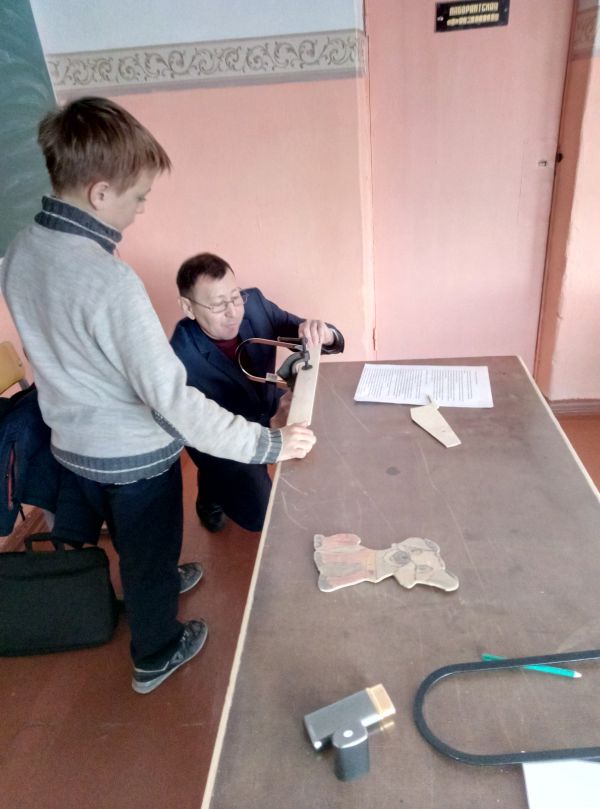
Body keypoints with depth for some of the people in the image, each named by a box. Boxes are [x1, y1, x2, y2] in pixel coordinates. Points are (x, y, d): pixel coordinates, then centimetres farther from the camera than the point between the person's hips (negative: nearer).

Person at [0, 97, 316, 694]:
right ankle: (156, 655, 44)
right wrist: (266, 444, -25)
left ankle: (155, 582, 60)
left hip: (71, 442, 7)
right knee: (149, 555, 19)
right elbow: (170, 397, -31)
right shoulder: (109, 282, -32)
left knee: (135, 545, 32)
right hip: (133, 459, -7)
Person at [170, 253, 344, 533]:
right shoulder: (180, 361, -31)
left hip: (271, 411, 5)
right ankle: (211, 492, 17)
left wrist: (323, 335, -37)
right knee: (260, 514, -15)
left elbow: (332, 341, -12)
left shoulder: (254, 303, -18)